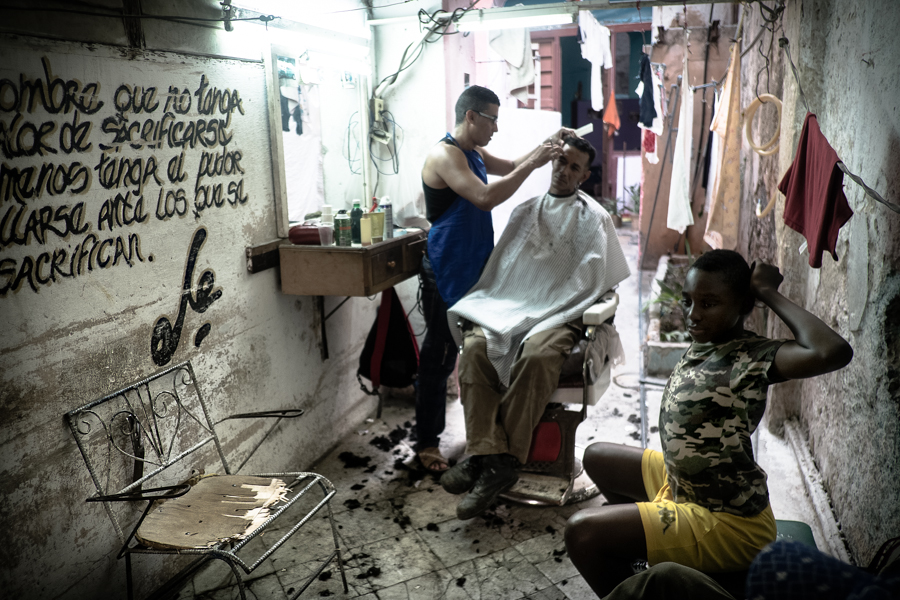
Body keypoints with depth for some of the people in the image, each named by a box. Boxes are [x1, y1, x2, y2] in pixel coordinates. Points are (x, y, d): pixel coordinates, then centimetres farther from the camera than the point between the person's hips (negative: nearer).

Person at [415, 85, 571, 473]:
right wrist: (533, 164, -23)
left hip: (476, 270, 9)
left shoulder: (475, 154, 14)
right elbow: (485, 197, -28)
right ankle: (426, 442, 12)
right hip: (447, 276, -9)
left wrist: (546, 146, 13)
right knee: (438, 358, 0)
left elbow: (510, 167, 28)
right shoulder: (444, 155, -16)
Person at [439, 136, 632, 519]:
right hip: (510, 306, 4)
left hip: (560, 314, -4)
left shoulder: (592, 218, 9)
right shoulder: (525, 211, 23)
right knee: (475, 346, -27)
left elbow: (585, 284, -1)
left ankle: (503, 460, -25)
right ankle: (489, 455, -29)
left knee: (536, 355, -36)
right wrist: (482, 307, 3)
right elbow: (500, 269, 22)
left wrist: (541, 316, -12)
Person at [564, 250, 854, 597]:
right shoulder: (703, 344, -2)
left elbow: (834, 352, -42)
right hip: (682, 484, 9)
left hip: (729, 524, -9)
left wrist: (770, 294, -31)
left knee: (582, 532, -18)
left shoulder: (753, 359, -26)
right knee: (597, 458, 26)